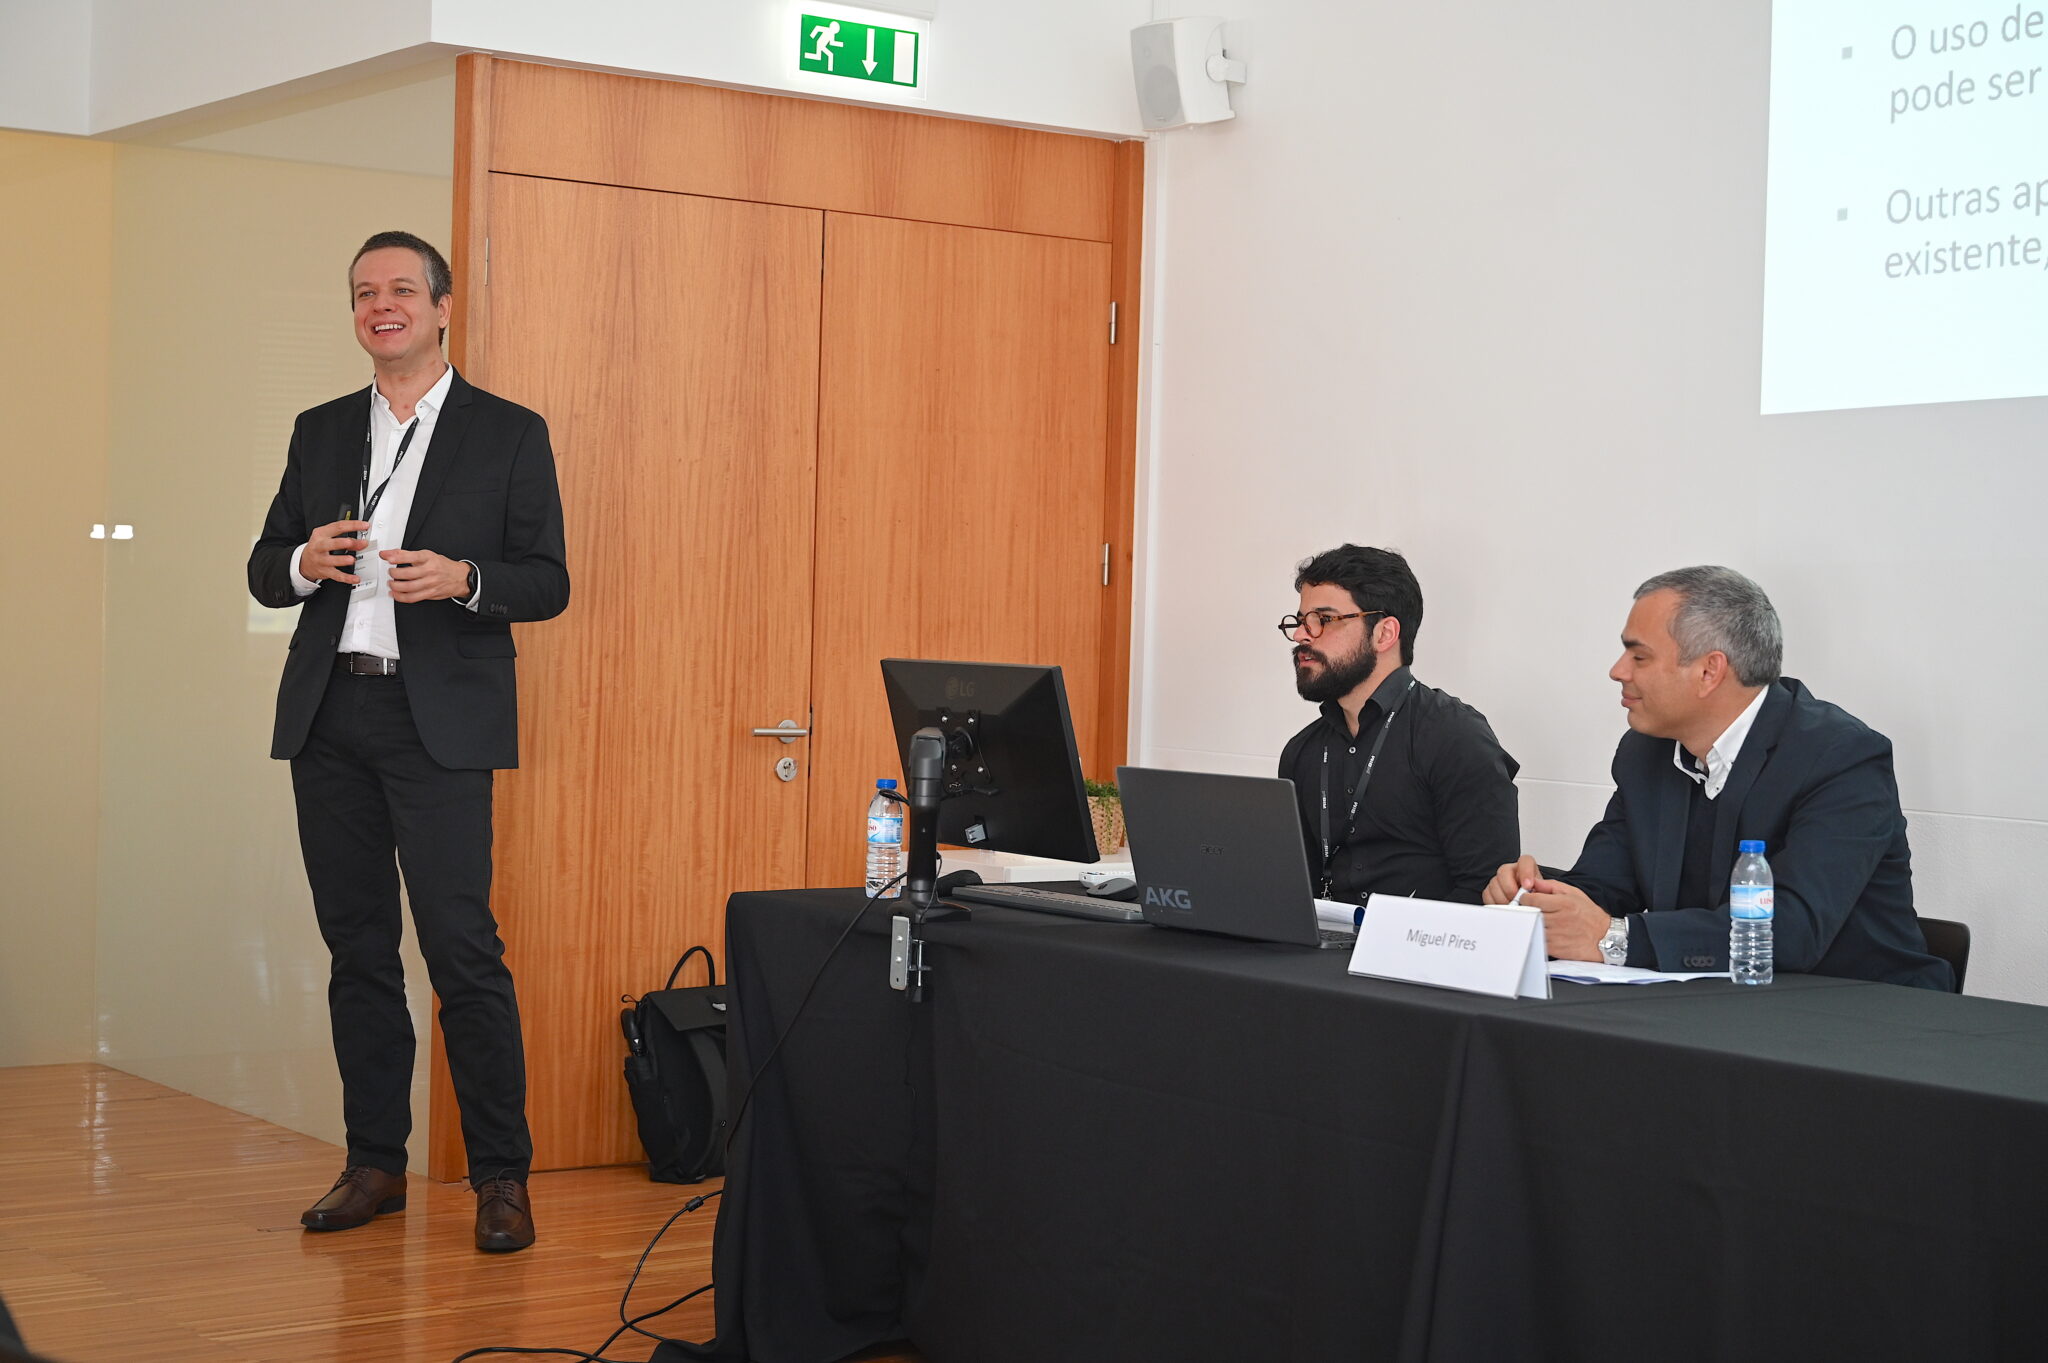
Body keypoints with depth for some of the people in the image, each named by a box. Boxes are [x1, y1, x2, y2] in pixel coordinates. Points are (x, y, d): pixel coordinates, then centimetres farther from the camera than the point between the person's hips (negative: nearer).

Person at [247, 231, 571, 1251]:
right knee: (357, 948, 8)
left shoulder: (508, 434, 4)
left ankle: (500, 1176, -2)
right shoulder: (320, 433, 16)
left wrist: (463, 578, -19)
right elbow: (263, 570, 17)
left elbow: (548, 582, 1)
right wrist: (302, 562, -7)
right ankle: (375, 1163, 16)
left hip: (439, 720, -4)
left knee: (462, 949, -9)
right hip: (329, 717, 5)